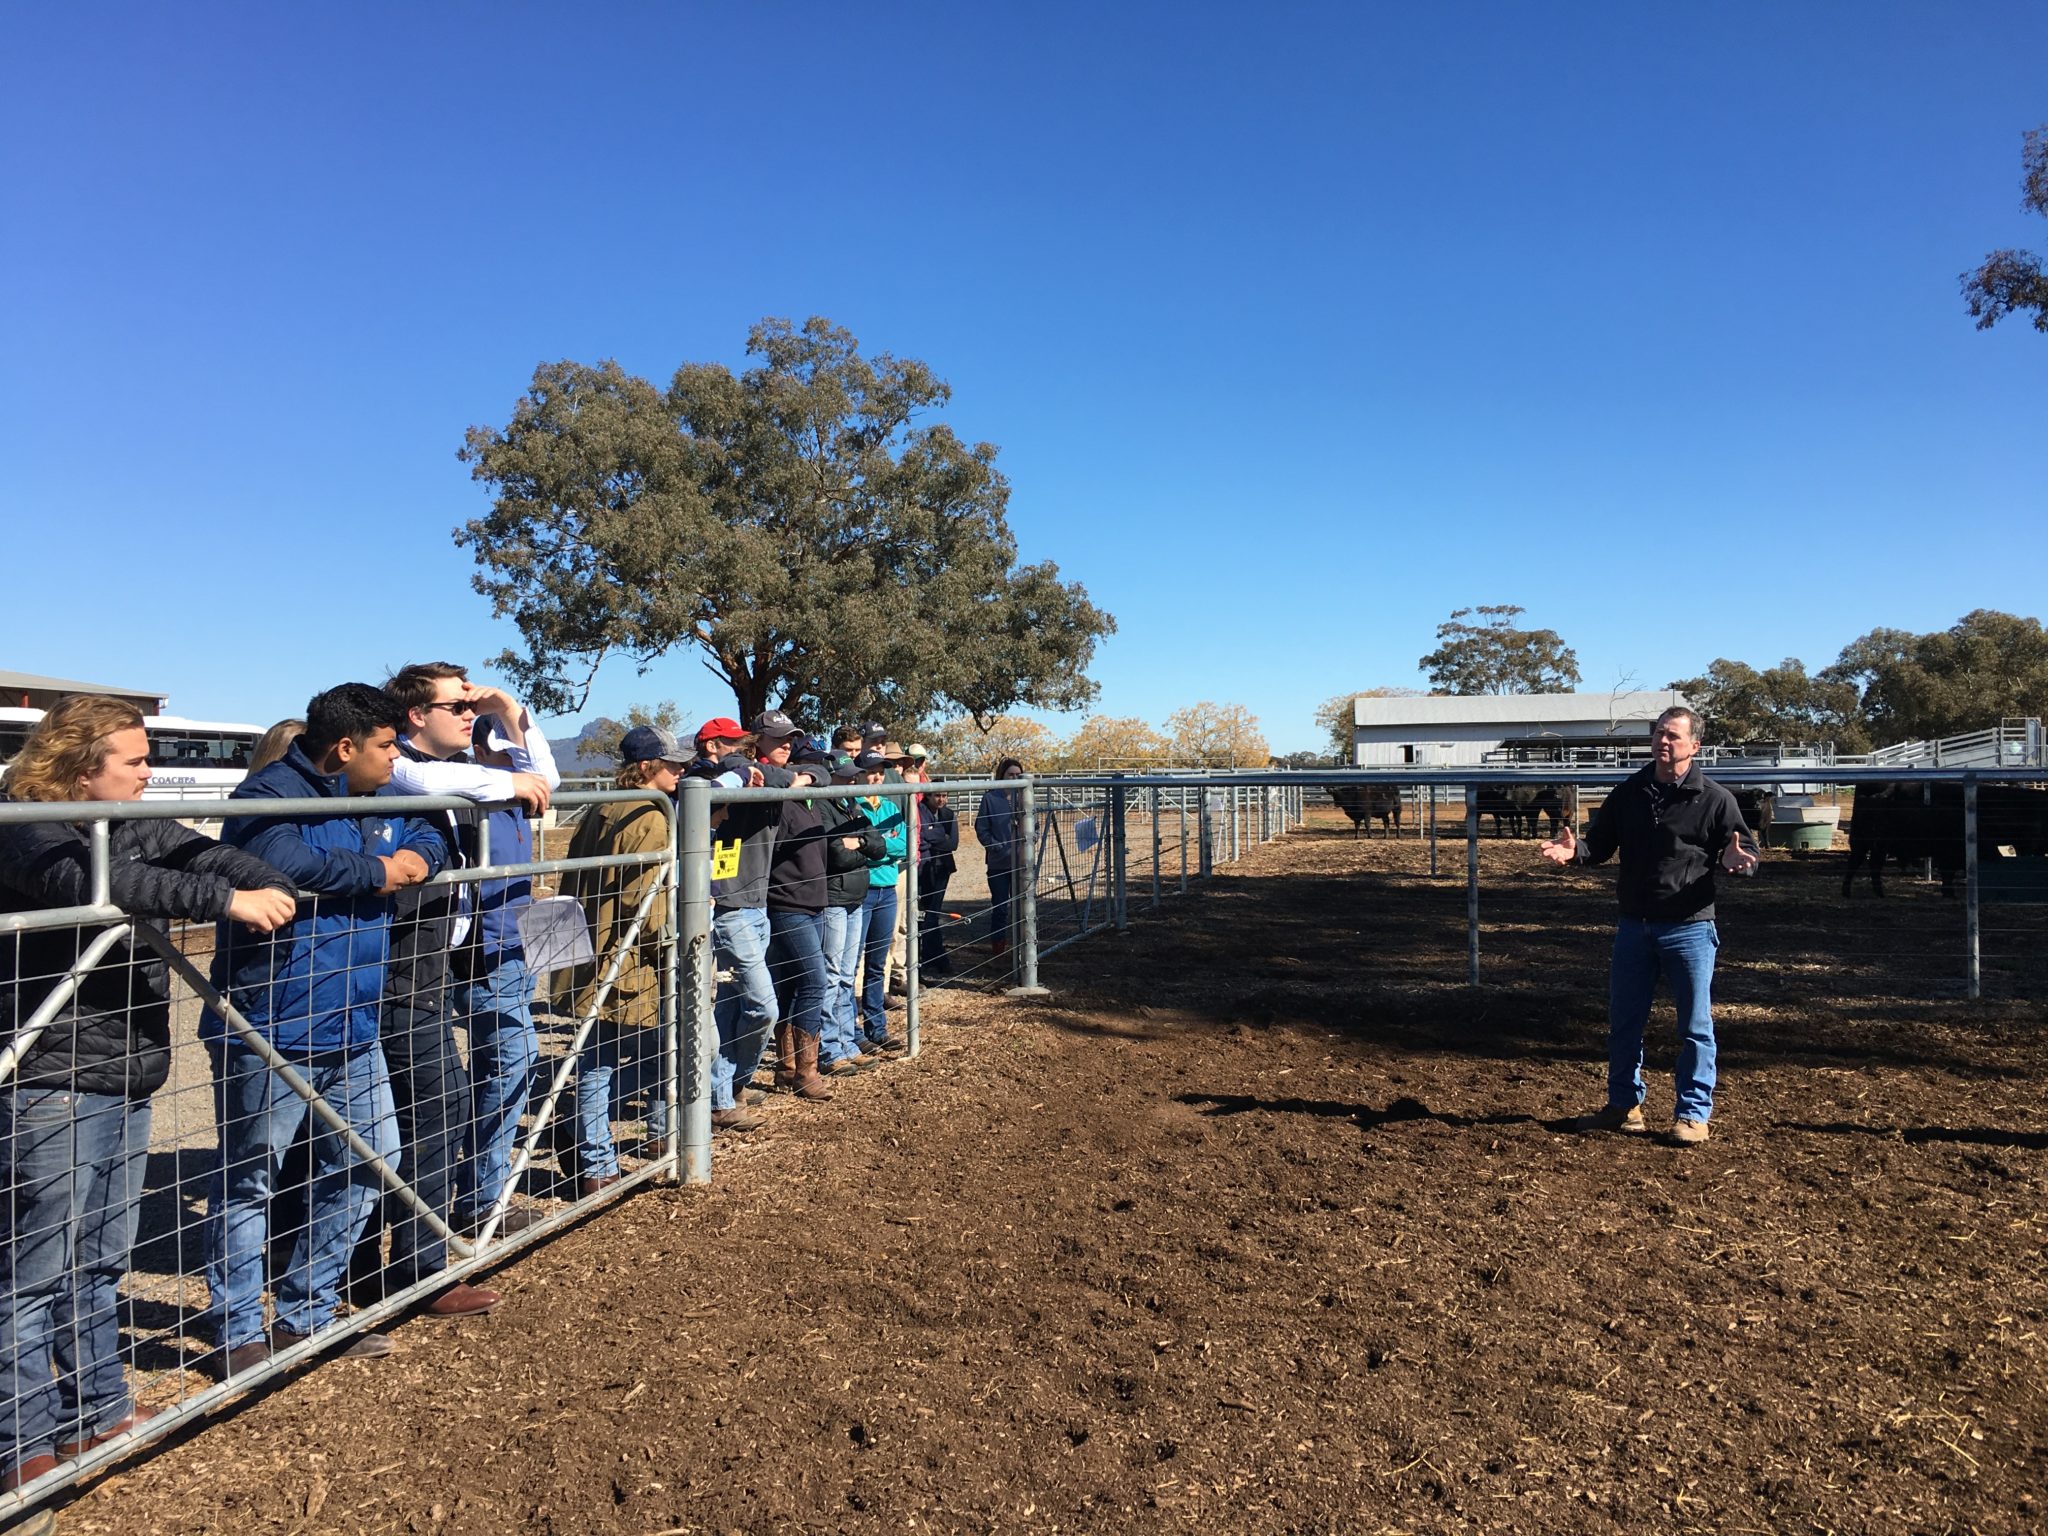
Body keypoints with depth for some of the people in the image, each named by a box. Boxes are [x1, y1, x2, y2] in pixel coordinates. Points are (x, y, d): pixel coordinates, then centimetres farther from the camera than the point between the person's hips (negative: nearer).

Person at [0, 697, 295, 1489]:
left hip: (125, 1088, 9)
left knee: (100, 1266, 19)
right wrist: (226, 901, -34)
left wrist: (270, 888, -15)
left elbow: (203, 852, 4)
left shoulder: (132, 827, 10)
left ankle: (98, 1411, 32)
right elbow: (100, 880, -33)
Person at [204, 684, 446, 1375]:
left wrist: (413, 860, -7)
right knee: (248, 1180, 7)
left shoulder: (379, 800, 9)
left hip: (352, 1030, 9)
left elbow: (429, 843, 19)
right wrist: (377, 871, -21)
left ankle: (307, 1313, 31)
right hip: (268, 1032, -8)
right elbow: (280, 860, -35)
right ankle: (237, 1334, 23)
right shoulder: (269, 794, -16)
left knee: (367, 1163, 15)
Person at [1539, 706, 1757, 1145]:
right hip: (1634, 926, 4)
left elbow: (1742, 854, -1)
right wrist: (1575, 849, -12)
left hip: (1689, 928, -4)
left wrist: (1735, 860, -25)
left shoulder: (1715, 799, -5)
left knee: (1696, 1026, 4)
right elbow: (1601, 845, 10)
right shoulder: (1628, 793, 5)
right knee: (1623, 1021, 11)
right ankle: (1624, 1105, 25)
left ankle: (1693, 1113, 18)